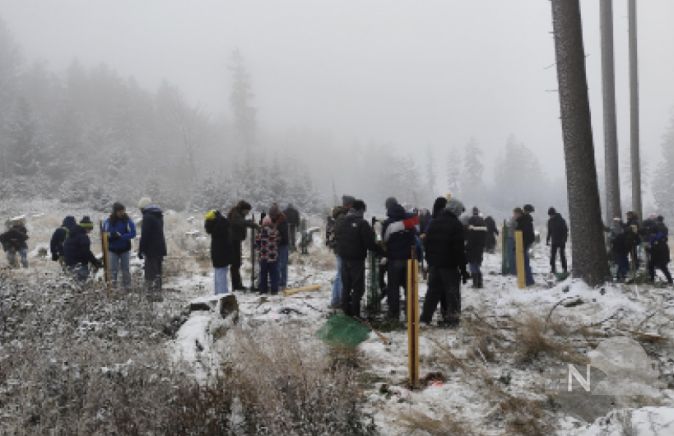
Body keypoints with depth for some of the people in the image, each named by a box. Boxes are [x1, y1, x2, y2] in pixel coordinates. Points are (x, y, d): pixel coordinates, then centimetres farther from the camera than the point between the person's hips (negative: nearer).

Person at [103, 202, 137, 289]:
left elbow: (133, 233, -13)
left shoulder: (128, 221, -7)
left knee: (125, 269, 8)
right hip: (112, 250, 0)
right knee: (113, 269, 3)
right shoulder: (108, 222, -4)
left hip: (125, 249, 0)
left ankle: (127, 286, 18)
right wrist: (110, 235, -22)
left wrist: (121, 236, -26)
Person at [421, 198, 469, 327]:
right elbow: (459, 249, -14)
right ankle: (452, 318, 3)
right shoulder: (456, 224, -12)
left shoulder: (434, 222, 8)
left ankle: (425, 317, 10)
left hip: (434, 264, 6)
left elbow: (426, 243, 12)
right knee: (452, 292, 3)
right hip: (450, 265, -6)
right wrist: (463, 269, -9)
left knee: (433, 291, 12)